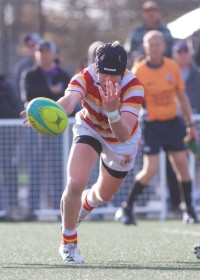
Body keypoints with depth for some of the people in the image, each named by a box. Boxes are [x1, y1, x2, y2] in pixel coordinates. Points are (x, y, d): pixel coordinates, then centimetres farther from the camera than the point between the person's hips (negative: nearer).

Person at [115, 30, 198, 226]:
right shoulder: (138, 72, -10)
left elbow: (182, 96, 11)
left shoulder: (173, 67, 1)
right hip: (152, 125, -4)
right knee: (151, 169, -12)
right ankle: (126, 208, 1)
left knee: (181, 164, 0)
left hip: (172, 122, 4)